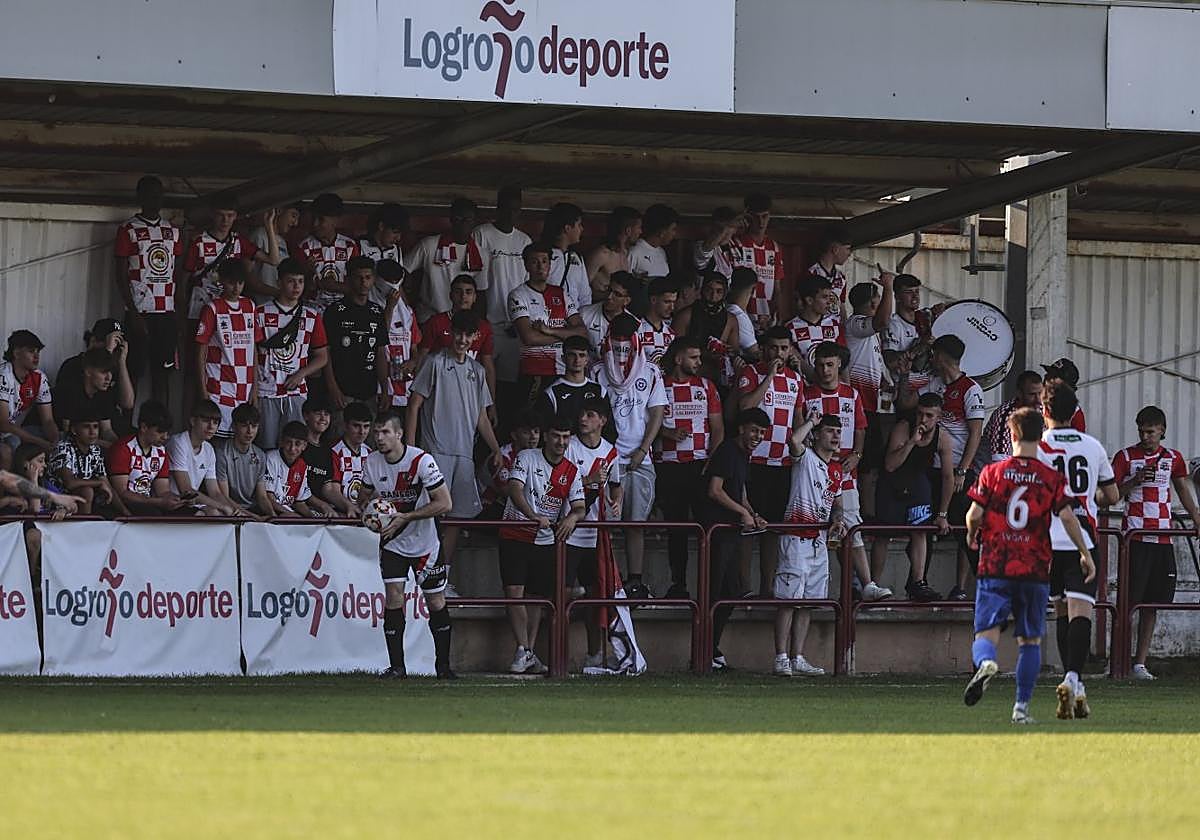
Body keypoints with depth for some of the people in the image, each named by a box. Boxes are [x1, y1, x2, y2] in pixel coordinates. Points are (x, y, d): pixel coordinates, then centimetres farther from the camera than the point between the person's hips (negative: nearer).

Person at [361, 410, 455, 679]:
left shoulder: (421, 460, -19)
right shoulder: (371, 462, -5)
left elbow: (444, 503, -19)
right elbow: (369, 495, 15)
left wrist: (405, 517, -24)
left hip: (424, 544, -3)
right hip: (392, 543, 3)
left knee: (436, 602, 2)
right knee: (394, 599, -9)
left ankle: (443, 664, 15)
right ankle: (396, 666, -4)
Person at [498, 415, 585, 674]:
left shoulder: (572, 471, 6)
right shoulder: (526, 459, -6)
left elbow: (579, 507, 0)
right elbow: (515, 489, -19)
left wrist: (572, 517, -26)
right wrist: (533, 515, -36)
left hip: (547, 540, 4)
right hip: (516, 535, -4)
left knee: (538, 596, 6)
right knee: (514, 591, -14)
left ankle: (529, 652, 13)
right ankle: (523, 650, -13)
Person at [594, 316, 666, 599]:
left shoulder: (650, 374, 7)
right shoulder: (599, 374, 4)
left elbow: (656, 415, 7)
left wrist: (642, 451, -2)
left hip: (640, 459, 1)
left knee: (637, 522, 1)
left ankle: (635, 581, 3)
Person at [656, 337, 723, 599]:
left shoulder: (706, 386, 11)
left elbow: (718, 429, 8)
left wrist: (712, 462, -5)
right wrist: (668, 433, -13)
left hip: (701, 464, 1)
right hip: (668, 466, -1)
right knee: (675, 526, 3)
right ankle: (678, 584, 9)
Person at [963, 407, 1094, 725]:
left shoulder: (992, 472, 0)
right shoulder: (1052, 478, 0)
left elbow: (975, 514, -3)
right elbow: (1067, 517, -8)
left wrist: (972, 535, 19)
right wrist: (1085, 554, 2)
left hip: (995, 568, -1)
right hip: (1035, 569, 1)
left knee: (986, 633, -1)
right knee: (1030, 640, 12)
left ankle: (985, 662, -35)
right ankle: (1022, 707, 7)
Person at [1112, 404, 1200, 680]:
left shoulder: (1173, 458, 11)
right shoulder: (1126, 457, 1)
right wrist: (1135, 481, -15)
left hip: (1163, 538, 4)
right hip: (1135, 537, -4)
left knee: (1152, 602, 3)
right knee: (1130, 600, -9)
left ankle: (1140, 663, 6)